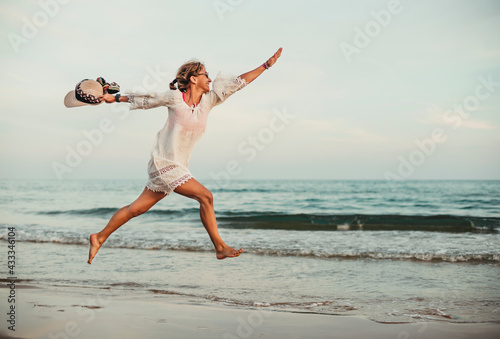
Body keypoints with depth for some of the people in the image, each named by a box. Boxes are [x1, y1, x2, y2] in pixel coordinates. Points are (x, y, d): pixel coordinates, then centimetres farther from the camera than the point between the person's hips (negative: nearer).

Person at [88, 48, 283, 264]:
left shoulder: (208, 100, 6)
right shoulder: (175, 98, -7)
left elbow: (238, 82, 5)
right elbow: (146, 100, 7)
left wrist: (267, 65, 6)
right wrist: (116, 98, 15)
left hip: (179, 166, 6)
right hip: (164, 162, -6)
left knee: (138, 208, 11)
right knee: (205, 196, -12)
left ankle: (99, 238, 23)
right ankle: (220, 248, -2)